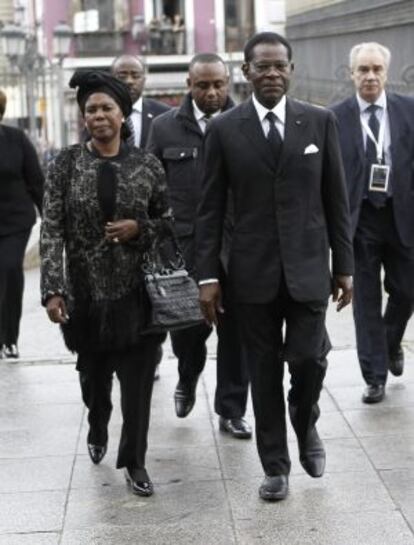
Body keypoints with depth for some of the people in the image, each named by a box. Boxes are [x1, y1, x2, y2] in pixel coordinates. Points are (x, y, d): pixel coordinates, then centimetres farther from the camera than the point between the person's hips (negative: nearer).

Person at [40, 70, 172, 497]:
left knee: (137, 380, -1)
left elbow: (168, 221, 8)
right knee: (93, 374, 16)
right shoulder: (66, 164, -4)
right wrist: (52, 289, -15)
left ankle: (134, 461, 16)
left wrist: (139, 229, -13)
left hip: (136, 291, 0)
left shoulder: (147, 165, -2)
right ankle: (97, 431, 46)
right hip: (87, 291, 1)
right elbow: (51, 230, -7)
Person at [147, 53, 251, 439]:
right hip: (184, 247, 0)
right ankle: (188, 378, 38)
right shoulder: (165, 127, 3)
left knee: (235, 331, 5)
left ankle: (231, 411, 20)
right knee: (187, 326, 5)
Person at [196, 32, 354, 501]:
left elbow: (336, 199, 5)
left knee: (309, 358, -5)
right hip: (253, 270, 0)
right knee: (264, 371, 7)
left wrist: (344, 266, 4)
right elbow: (210, 209, 1)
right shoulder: (224, 129, -1)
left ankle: (305, 424, 28)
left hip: (308, 267, 0)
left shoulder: (320, 122, 2)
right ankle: (275, 465, 21)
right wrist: (207, 276, -4)